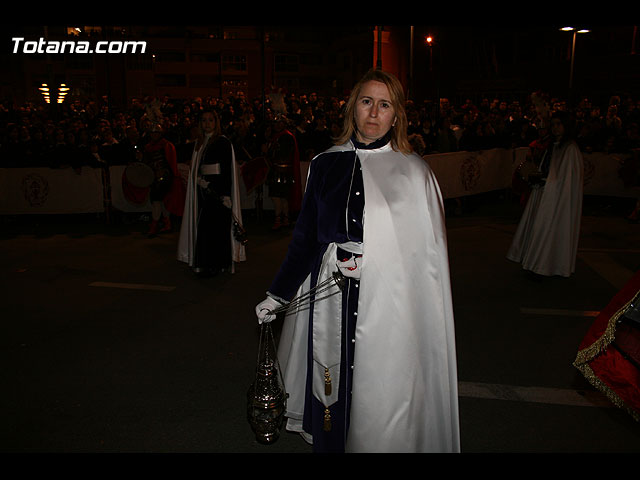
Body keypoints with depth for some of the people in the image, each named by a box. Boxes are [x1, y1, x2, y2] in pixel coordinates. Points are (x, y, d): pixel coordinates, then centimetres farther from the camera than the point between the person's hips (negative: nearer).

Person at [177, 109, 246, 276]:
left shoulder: (223, 142, -5)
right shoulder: (199, 143, 15)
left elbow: (228, 170, -11)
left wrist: (226, 194, -17)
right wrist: (198, 181, 2)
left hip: (218, 190, -6)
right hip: (204, 190, 7)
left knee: (215, 226, -5)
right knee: (203, 226, 6)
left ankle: (214, 265, 2)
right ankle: (205, 264, 15)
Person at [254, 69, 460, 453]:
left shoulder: (414, 172, -3)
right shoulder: (326, 165, 6)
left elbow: (431, 253, -3)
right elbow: (306, 237, 10)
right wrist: (279, 293, 9)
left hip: (389, 304, -2)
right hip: (329, 301, 3)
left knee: (381, 391, 6)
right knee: (331, 386, 13)